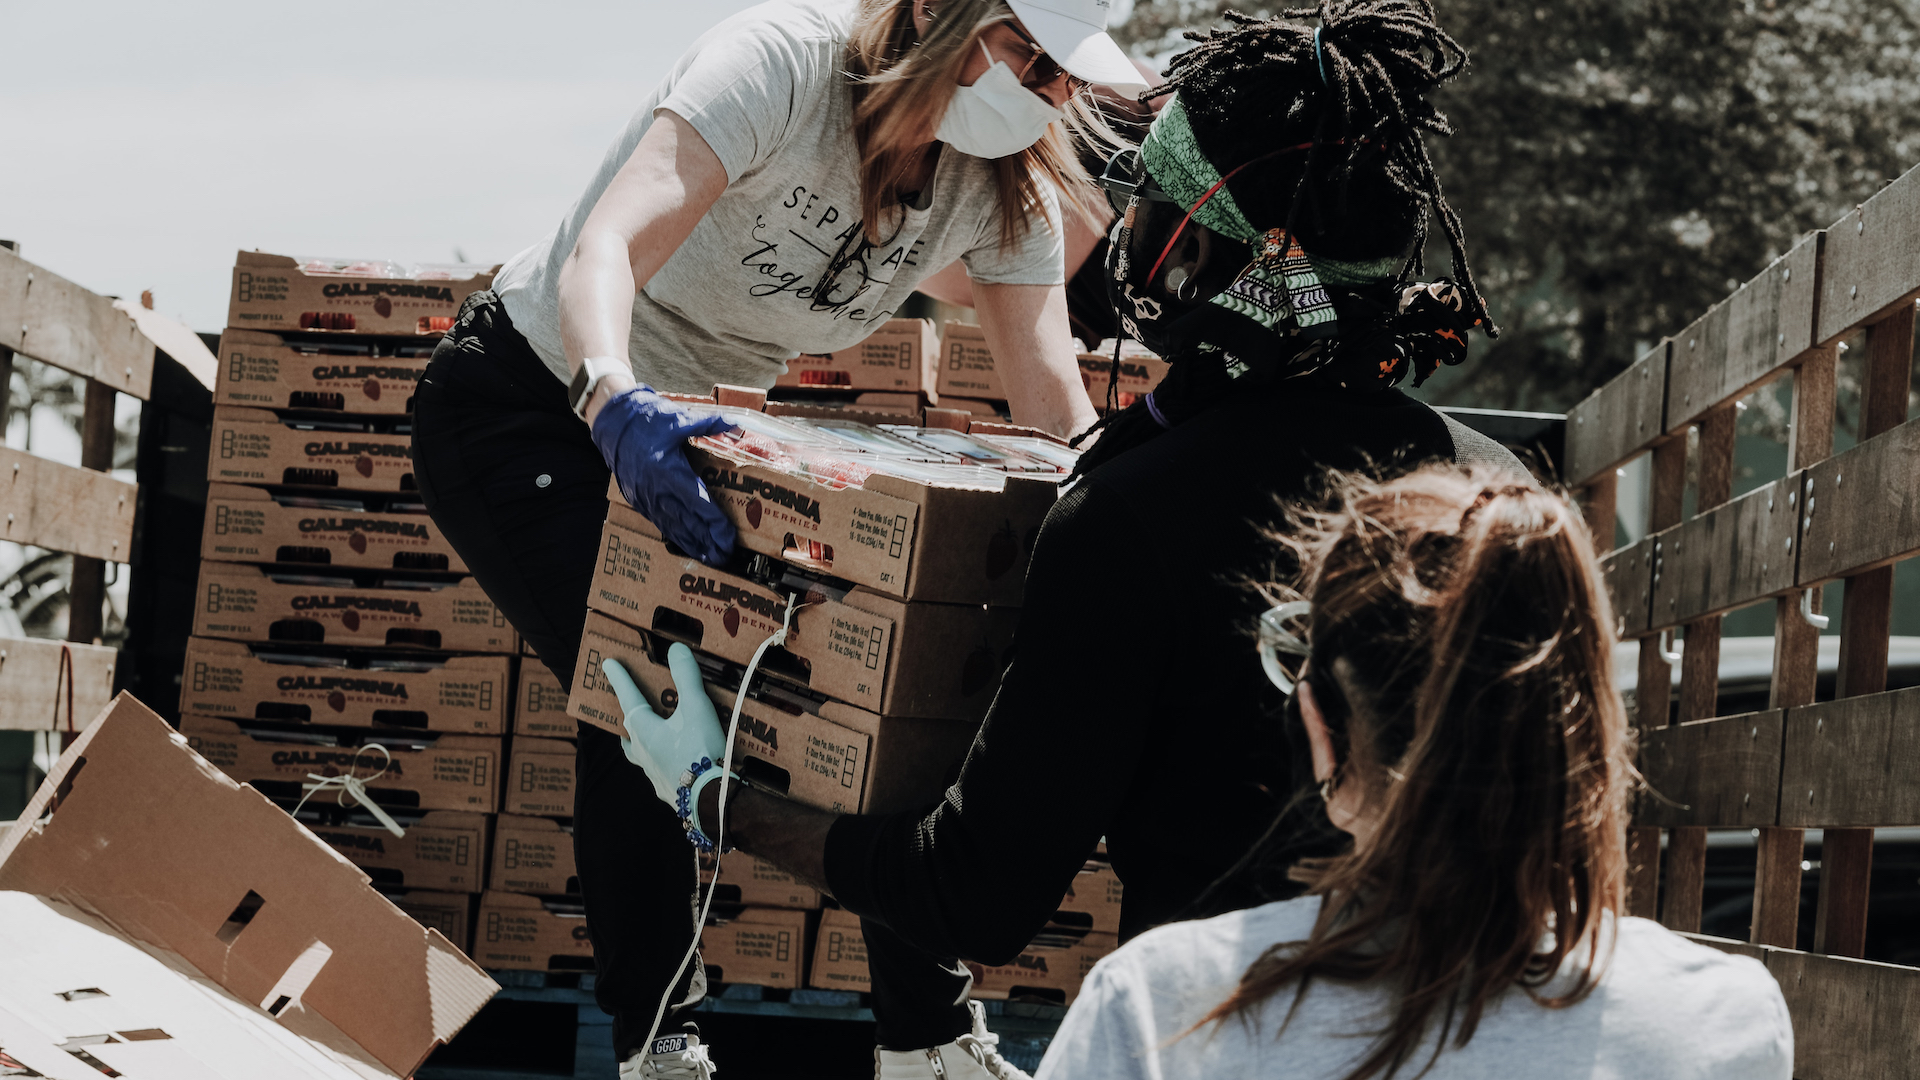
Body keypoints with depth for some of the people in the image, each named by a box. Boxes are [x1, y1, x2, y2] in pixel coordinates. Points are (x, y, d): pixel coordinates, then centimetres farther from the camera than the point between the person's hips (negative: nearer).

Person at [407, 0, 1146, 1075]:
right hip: (529, 401, -7)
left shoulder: (1006, 187, -10)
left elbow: (1059, 407, -12)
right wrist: (615, 401, -62)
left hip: (698, 423, 7)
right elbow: (606, 247, -42)